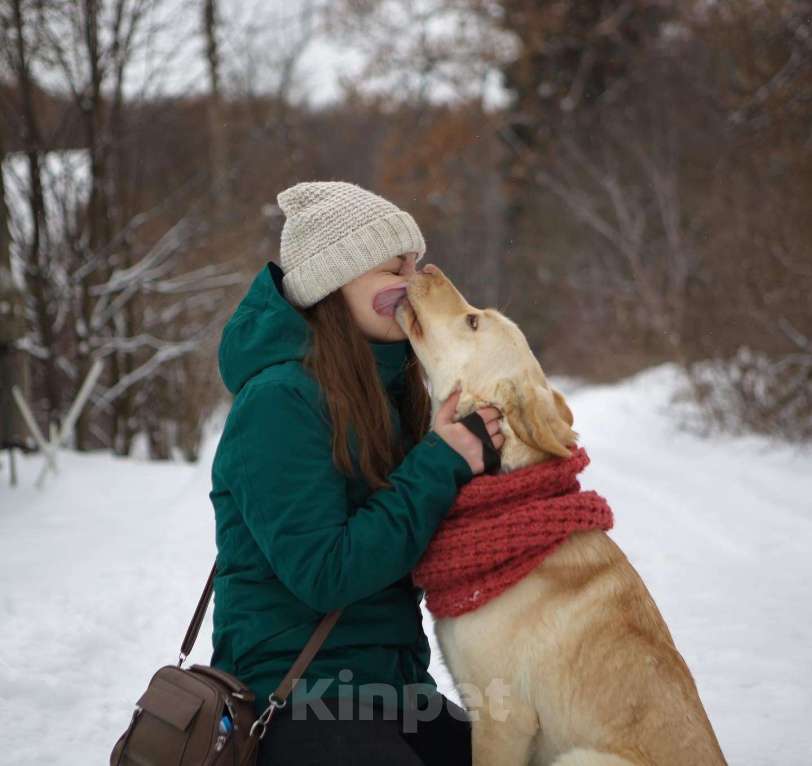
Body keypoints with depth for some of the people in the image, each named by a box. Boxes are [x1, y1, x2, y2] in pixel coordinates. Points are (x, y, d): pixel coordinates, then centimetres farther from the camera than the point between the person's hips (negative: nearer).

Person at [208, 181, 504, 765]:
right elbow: (323, 575, -21)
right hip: (296, 696, -8)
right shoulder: (279, 399, -15)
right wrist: (440, 464, -18)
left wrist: (474, 453, -5)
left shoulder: (392, 386, 8)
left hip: (395, 681, 8)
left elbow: (430, 555, 11)